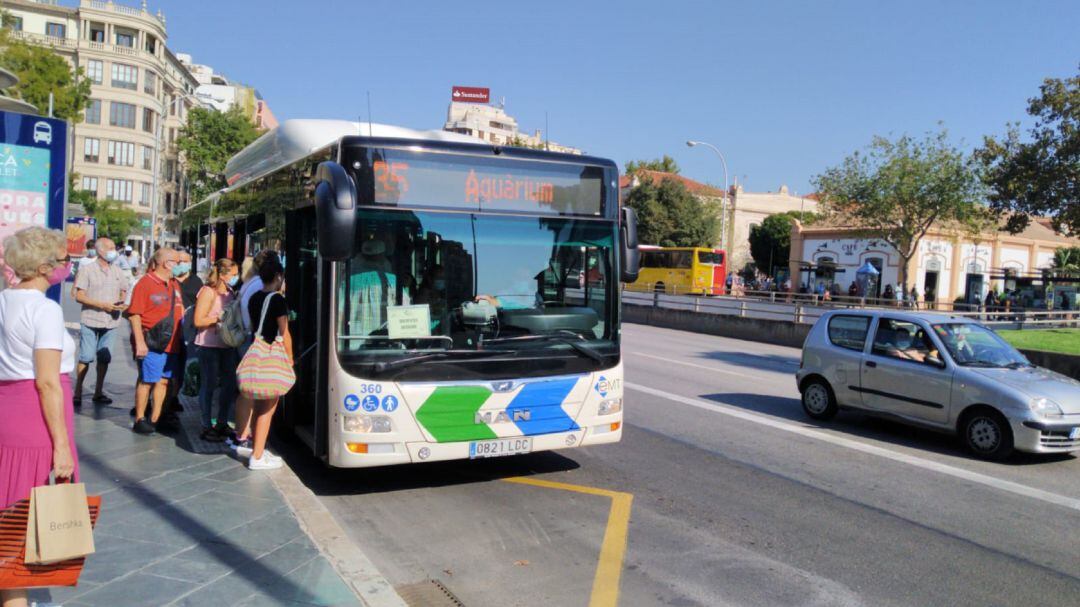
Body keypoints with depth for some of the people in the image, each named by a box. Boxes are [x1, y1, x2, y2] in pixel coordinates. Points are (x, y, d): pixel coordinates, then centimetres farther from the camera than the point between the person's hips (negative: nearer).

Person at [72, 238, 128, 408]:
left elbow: (124, 291, 20)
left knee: (104, 357, 9)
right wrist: (102, 305, -17)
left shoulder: (118, 272, 10)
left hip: (111, 321, 4)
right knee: (86, 357, -4)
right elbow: (79, 296, -8)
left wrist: (121, 303, -2)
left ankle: (98, 393, 19)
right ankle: (77, 393, 6)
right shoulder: (87, 270, -4)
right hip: (90, 320, -4)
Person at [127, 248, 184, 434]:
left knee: (163, 381, 9)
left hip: (171, 342, 7)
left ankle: (155, 419, 17)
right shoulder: (145, 283, -9)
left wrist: (181, 339, 18)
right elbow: (135, 314, -13)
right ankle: (139, 420, 9)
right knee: (147, 380, -2)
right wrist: (140, 342, -19)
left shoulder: (174, 284, 15)